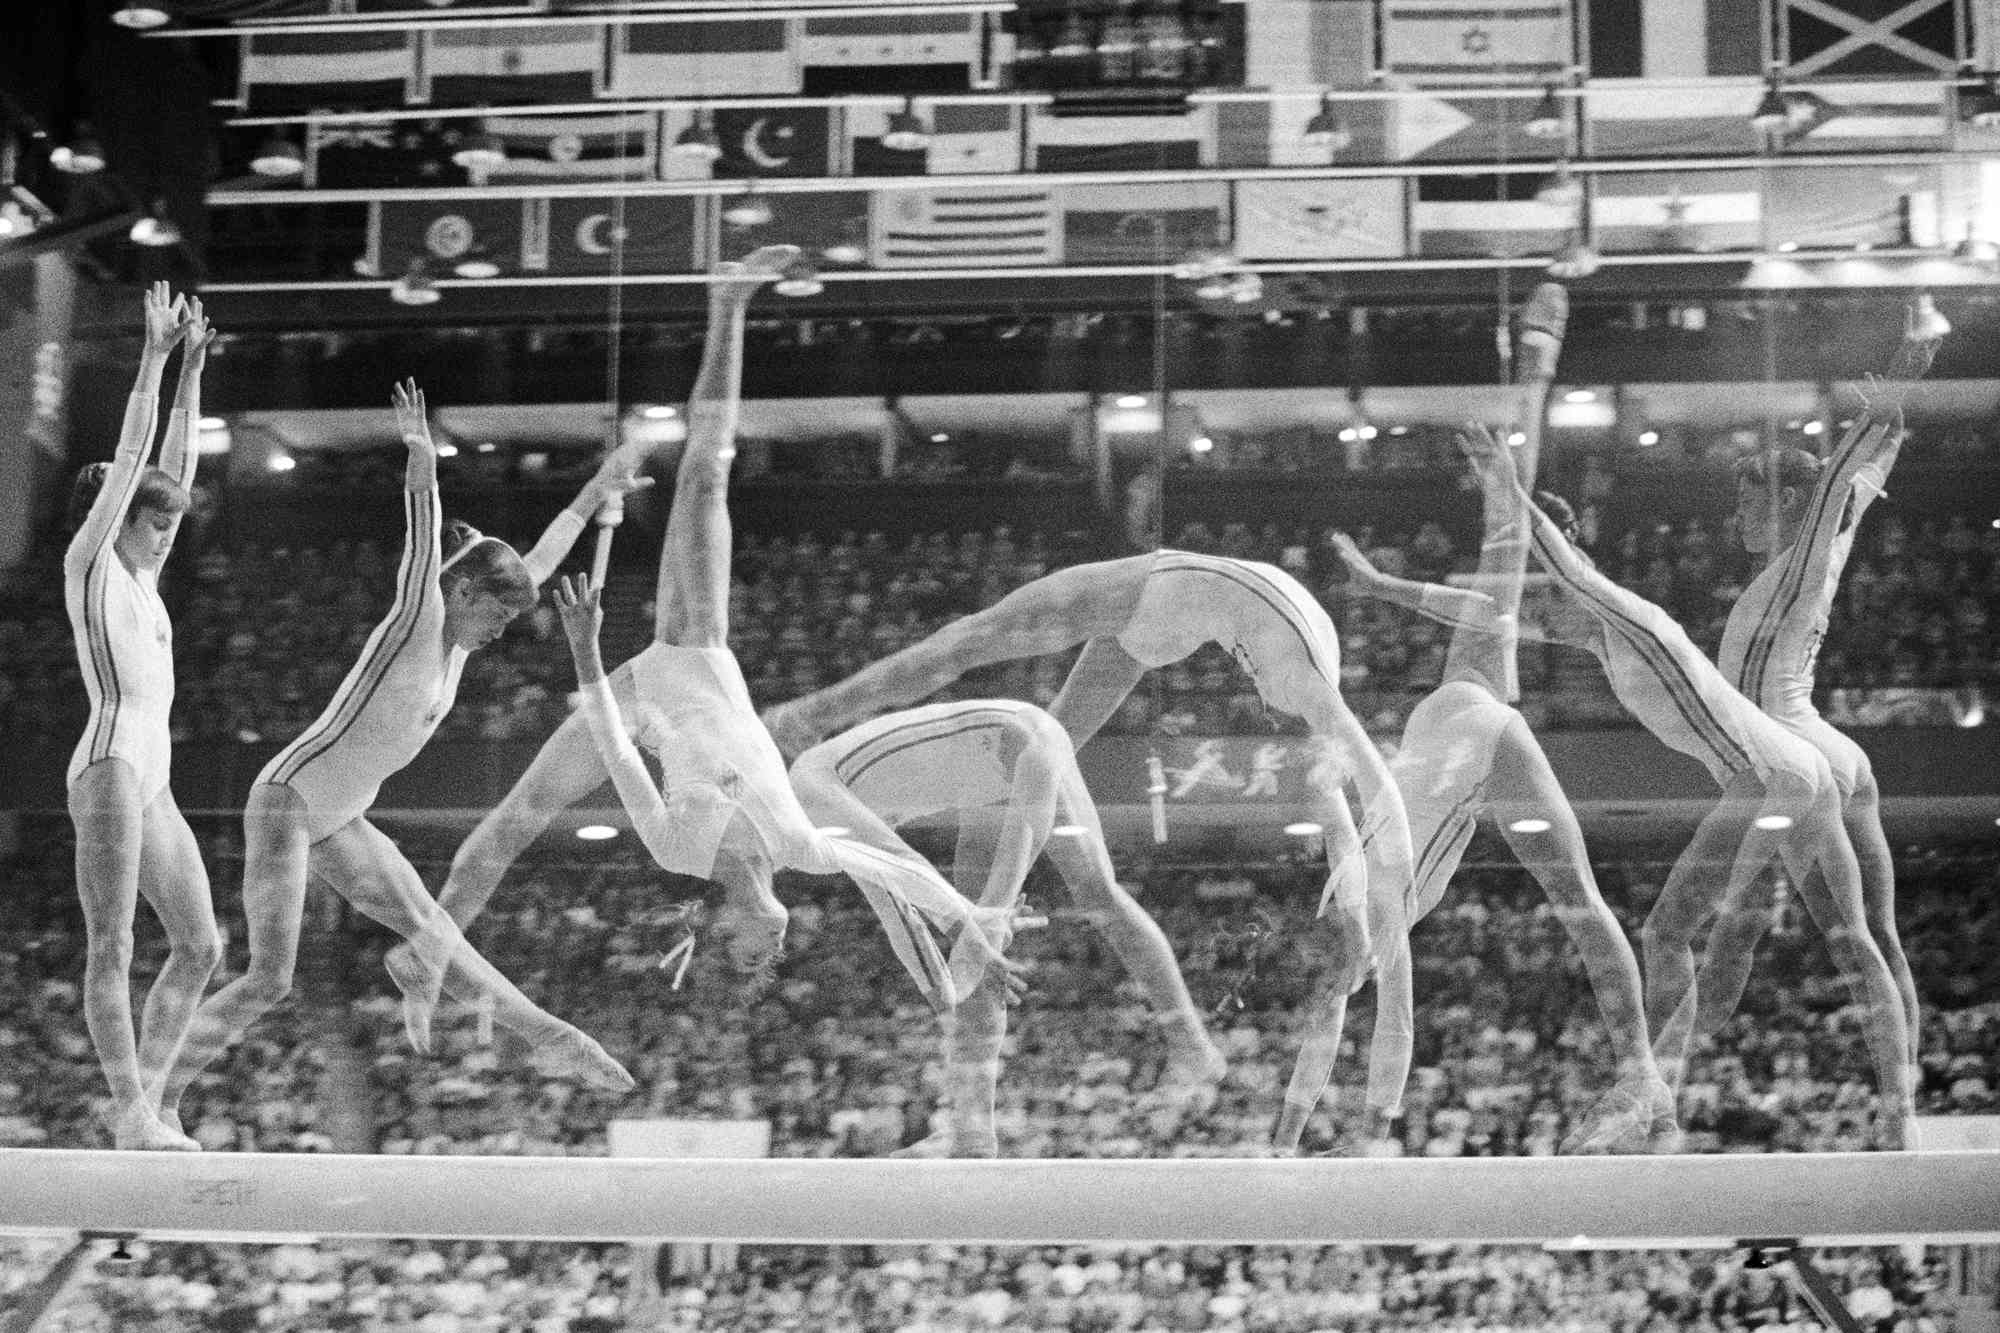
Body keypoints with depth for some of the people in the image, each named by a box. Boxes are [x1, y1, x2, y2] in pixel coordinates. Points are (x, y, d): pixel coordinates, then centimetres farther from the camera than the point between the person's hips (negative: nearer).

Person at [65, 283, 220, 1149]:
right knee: (112, 946, -9)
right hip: (110, 763, -9)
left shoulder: (140, 578, 19)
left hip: (151, 777, 9)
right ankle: (130, 1115, -12)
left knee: (200, 945, 7)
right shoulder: (89, 565, 0)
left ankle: (139, 1102, 9)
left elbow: (175, 464, 22)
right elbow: (131, 458, -5)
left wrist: (192, 369, 22)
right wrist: (155, 358, -4)